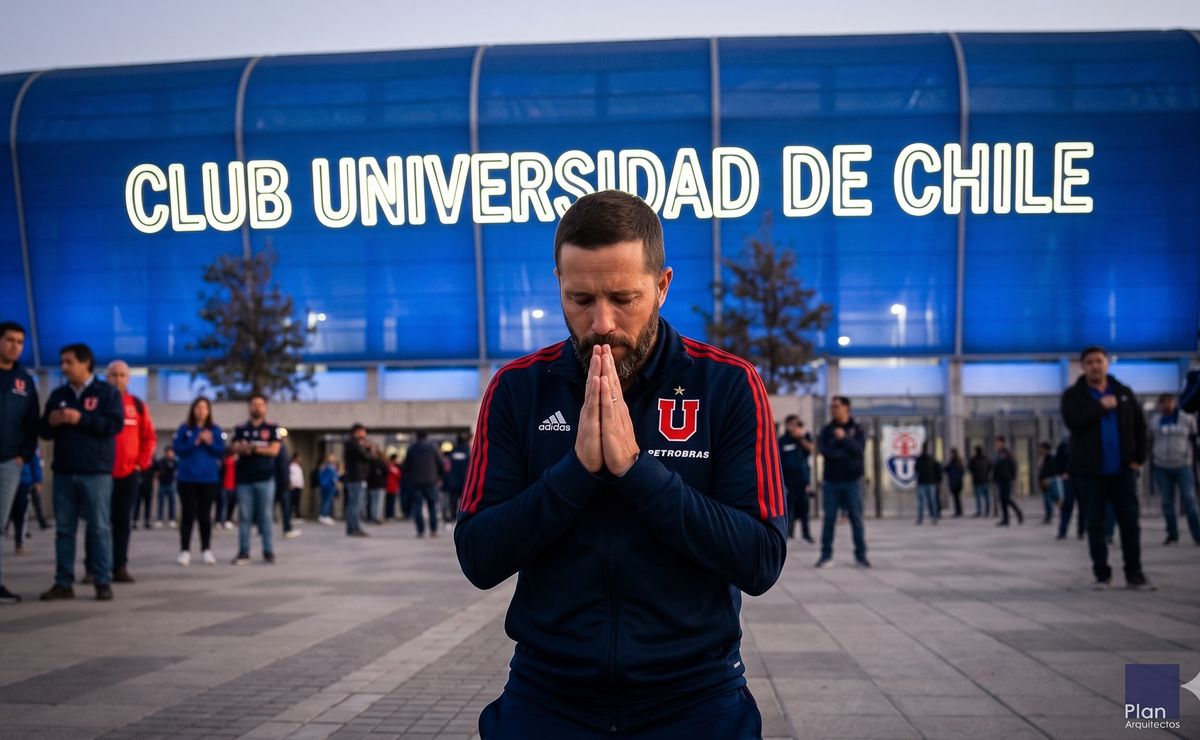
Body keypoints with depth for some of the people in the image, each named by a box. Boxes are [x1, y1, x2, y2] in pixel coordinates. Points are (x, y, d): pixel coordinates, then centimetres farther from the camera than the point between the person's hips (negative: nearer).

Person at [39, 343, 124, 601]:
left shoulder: (107, 392, 1)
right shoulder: (58, 394, 15)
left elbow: (115, 424, -11)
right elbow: (43, 430, 17)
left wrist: (81, 419, -17)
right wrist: (50, 422, -6)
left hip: (96, 472, -5)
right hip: (63, 472, 5)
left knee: (99, 528, -3)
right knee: (64, 529, 6)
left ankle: (103, 582, 1)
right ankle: (63, 583, 11)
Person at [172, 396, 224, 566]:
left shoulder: (215, 430, 6)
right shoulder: (184, 428, 3)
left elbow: (221, 452, 2)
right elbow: (177, 449, -4)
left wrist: (210, 443, -14)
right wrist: (194, 443, -15)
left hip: (209, 479, 1)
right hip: (187, 478, -1)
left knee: (204, 514, 6)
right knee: (188, 514, -1)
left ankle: (206, 550, 13)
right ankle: (185, 550, 3)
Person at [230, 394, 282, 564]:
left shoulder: (272, 428, 6)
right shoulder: (240, 429, 12)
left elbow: (274, 450, -5)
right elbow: (235, 448, 0)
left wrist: (253, 448, -8)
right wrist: (242, 448, -22)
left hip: (265, 479, -2)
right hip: (244, 479, 2)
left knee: (265, 516, -1)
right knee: (244, 517, 1)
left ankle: (268, 551, 4)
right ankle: (243, 552, 5)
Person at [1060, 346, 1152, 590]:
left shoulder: (1124, 393, 10)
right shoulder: (1073, 395, 1)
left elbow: (1139, 426, 13)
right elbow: (1073, 421, -18)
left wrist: (1138, 457, 5)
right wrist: (1101, 407, -15)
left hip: (1122, 469, 2)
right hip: (1090, 471, -2)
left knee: (1130, 522, 1)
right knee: (1096, 524, 2)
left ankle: (1134, 574, 8)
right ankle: (1102, 575, 9)